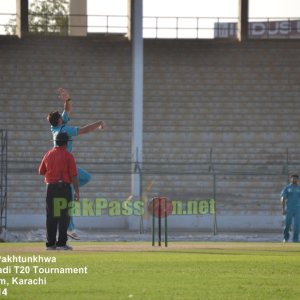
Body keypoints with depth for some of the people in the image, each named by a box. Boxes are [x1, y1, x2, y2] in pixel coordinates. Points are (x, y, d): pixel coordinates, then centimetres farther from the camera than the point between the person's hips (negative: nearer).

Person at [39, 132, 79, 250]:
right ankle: (61, 243, -7)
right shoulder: (68, 155, -5)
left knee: (51, 216, 8)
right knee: (63, 215, -2)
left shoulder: (48, 154, 8)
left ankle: (50, 244, 8)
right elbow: (73, 175, -9)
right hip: (64, 187, -4)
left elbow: (41, 171, 14)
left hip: (50, 187, 4)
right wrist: (76, 191, -7)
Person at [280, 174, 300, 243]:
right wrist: (283, 209, -9)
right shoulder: (287, 188, 3)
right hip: (289, 208, -1)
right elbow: (282, 199, 0)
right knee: (287, 224, -1)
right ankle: (286, 237, 21)